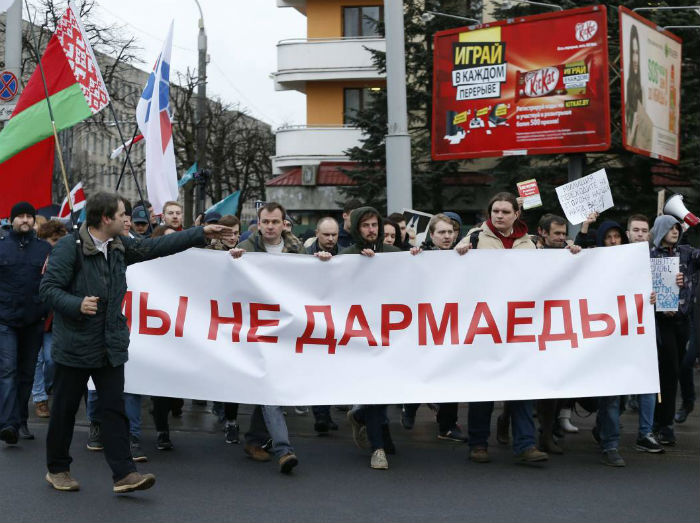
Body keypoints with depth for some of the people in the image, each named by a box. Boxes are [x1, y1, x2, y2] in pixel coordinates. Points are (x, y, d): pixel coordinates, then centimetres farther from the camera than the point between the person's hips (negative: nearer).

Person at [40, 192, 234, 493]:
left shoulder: (120, 246, 7)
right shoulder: (69, 247, -13)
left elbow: (158, 247, 12)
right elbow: (48, 288, -13)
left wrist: (201, 234, 12)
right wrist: (77, 304, -28)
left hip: (112, 345, 6)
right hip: (75, 345, -6)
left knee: (114, 409, 2)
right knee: (65, 409, 8)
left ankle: (124, 474, 2)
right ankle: (57, 468, 25)